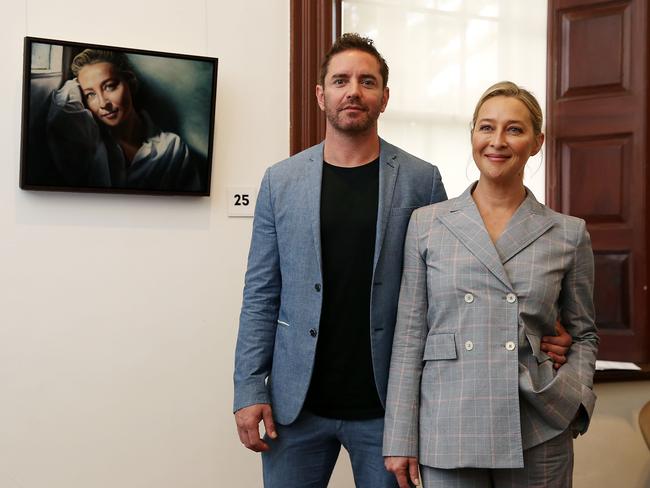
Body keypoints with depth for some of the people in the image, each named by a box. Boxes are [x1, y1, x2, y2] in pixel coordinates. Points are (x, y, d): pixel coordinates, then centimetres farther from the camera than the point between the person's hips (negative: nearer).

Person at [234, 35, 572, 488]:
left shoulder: (421, 180, 0)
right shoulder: (281, 180, 3)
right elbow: (262, 293, 3)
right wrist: (249, 390, -2)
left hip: (386, 407, -1)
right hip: (297, 404, 1)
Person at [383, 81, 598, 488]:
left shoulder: (569, 234, 3)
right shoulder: (427, 224, 2)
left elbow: (584, 335, 12)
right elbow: (410, 335, 2)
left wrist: (576, 396, -6)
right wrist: (401, 438, 0)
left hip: (538, 438, 1)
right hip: (448, 434, 0)